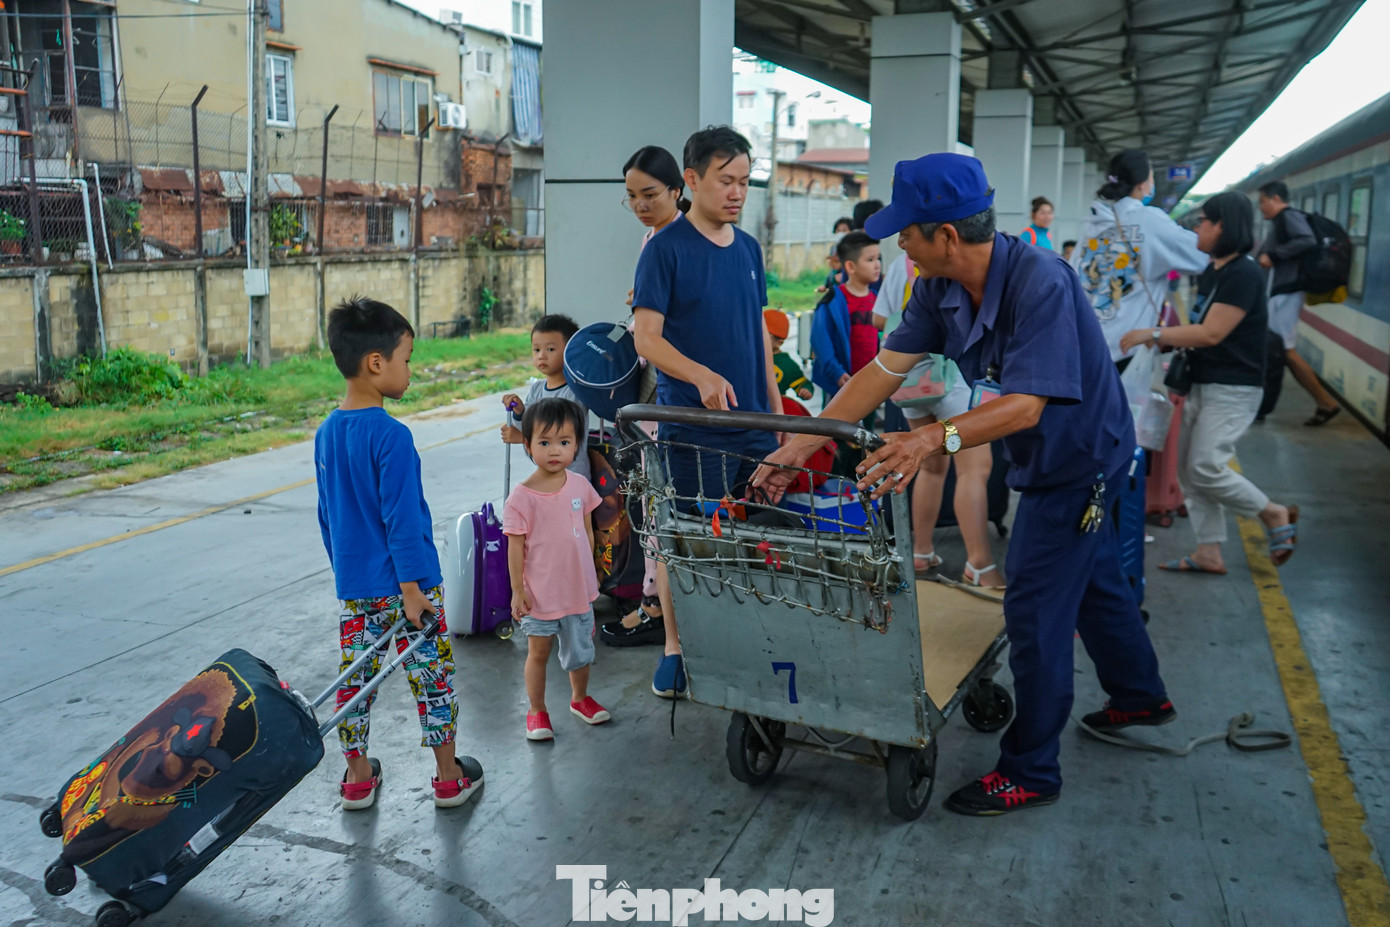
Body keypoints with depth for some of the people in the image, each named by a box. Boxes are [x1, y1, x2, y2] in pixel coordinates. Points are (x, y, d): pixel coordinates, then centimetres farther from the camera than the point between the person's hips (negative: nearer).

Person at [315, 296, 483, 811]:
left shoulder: (326, 433, 3)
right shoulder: (391, 436, -20)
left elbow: (327, 514, 12)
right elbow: (402, 520, -20)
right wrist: (410, 589, -17)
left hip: (353, 587, 7)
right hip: (406, 583, -6)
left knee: (355, 677, 14)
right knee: (433, 676, 7)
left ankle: (357, 778, 27)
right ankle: (449, 778, 19)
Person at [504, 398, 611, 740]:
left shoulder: (580, 485, -5)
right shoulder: (520, 498, -18)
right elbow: (515, 547, -12)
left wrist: (590, 576, 12)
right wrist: (517, 591, -9)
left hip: (578, 588, 4)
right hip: (539, 592, -4)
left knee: (580, 647, 19)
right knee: (538, 651, 11)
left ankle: (580, 698, 42)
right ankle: (536, 711, 29)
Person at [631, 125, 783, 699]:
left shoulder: (748, 248, 13)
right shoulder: (666, 249, -6)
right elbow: (646, 337, -11)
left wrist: (775, 406, 16)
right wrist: (701, 375, -27)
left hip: (753, 421, 6)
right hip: (691, 424, -6)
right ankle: (674, 649, 17)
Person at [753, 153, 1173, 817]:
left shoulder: (1040, 284, -33)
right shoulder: (940, 288, -10)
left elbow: (1026, 405, -39)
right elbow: (884, 371, -10)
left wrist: (937, 439, -55)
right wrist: (800, 446, -13)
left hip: (1079, 458, -8)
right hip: (1047, 461, 8)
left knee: (1035, 610, -4)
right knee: (1091, 579, 25)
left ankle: (1029, 772, 11)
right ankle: (1141, 696, 50)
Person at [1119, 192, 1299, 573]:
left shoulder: (1244, 274, -16)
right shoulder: (1211, 270, 13)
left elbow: (1211, 333, -23)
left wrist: (1154, 334, -22)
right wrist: (1164, 341, 6)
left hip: (1233, 389, -10)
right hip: (1202, 383, 10)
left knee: (1205, 467, -15)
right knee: (1189, 468, 8)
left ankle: (1276, 514, 6)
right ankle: (1209, 552, 15)